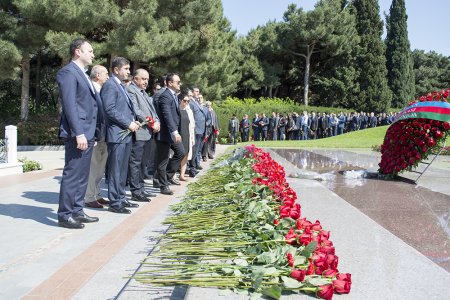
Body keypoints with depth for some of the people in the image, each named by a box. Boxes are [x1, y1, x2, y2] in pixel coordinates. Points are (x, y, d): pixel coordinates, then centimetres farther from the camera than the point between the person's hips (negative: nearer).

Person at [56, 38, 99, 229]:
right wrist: (78, 133, -22)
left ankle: (77, 211, 21)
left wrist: (90, 133, 14)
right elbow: (69, 105, -17)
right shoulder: (68, 72, -8)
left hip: (87, 133, 9)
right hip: (77, 134, -9)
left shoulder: (82, 74, 21)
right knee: (72, 175, -5)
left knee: (82, 175, 13)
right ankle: (64, 215, 3)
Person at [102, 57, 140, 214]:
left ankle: (121, 198, 22)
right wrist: (129, 123, -15)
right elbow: (110, 109, -18)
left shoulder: (122, 85, 20)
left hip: (126, 133, 9)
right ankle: (114, 203, 3)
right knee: (115, 170, -4)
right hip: (117, 134, -9)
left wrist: (133, 121, 8)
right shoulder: (109, 85, -10)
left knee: (123, 169, 14)